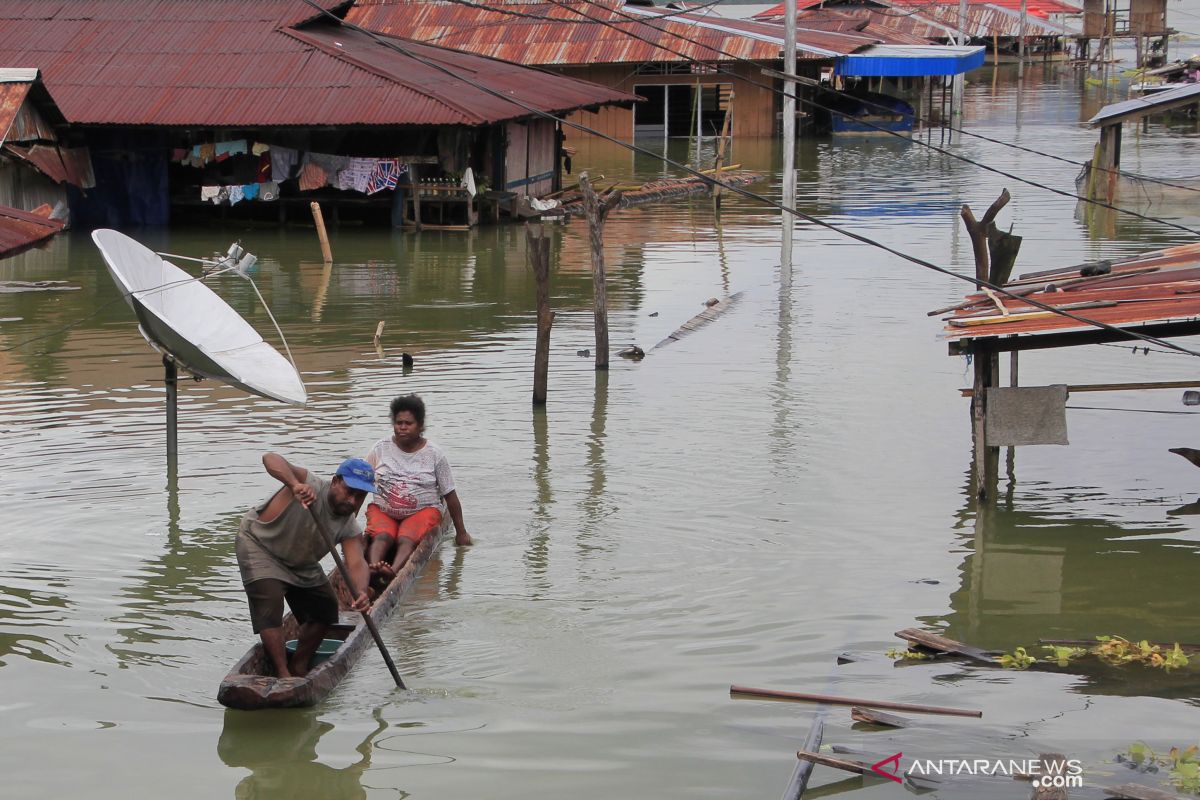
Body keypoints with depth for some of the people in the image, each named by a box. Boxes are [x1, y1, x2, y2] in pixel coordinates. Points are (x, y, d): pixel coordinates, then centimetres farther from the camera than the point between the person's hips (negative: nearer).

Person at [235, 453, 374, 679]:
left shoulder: (350, 528, -15)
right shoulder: (311, 486, -32)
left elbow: (357, 563, -28)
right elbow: (270, 459, -46)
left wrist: (360, 592, -51)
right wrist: (294, 484, -66)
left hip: (301, 562, 7)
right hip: (259, 544, -7)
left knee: (325, 609, 8)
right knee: (270, 604, -22)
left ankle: (298, 668, 21)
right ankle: (283, 675, -20)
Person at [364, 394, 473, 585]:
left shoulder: (434, 454, 1)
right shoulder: (381, 449, 4)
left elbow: (450, 495, 5)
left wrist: (461, 532, 7)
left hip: (422, 511, -1)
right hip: (382, 510, 1)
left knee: (406, 539, -32)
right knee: (381, 536, -31)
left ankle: (393, 571, -59)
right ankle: (372, 568, -58)